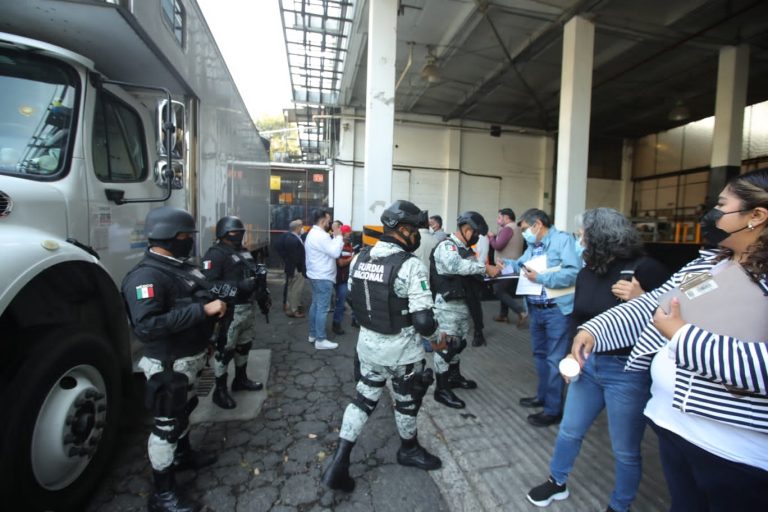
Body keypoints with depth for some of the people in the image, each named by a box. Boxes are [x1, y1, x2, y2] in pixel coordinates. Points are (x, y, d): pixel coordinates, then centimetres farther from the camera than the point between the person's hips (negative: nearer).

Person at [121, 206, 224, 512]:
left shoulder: (181, 267, 7)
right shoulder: (146, 276, -24)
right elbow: (146, 325, -35)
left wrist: (216, 306, 2)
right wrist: (203, 310, -35)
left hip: (190, 358, 9)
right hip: (168, 365, -9)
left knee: (184, 410, 27)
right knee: (167, 425, 6)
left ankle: (183, 455, 50)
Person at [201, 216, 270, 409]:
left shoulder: (244, 252, 14)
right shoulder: (215, 254, -14)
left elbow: (255, 276, 23)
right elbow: (210, 284, -24)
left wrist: (263, 297, 20)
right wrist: (238, 287, -29)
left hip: (248, 307, 9)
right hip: (231, 310, -9)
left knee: (244, 345, 20)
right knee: (225, 349, 0)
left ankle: (240, 379, 38)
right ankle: (220, 391, 15)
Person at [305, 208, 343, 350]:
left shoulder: (312, 233, 15)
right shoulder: (320, 235, -20)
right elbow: (335, 253, -21)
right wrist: (338, 236, -13)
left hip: (316, 275, 11)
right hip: (323, 277, -11)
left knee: (315, 305, 16)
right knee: (322, 308, -6)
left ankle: (313, 334, 26)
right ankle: (320, 340, 1)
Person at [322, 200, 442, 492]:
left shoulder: (359, 258, -2)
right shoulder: (411, 265, -23)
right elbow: (423, 321, -24)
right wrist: (433, 333, -2)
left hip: (368, 344, 5)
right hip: (402, 350, -5)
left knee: (364, 399, 20)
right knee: (407, 401, 20)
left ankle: (339, 463, 21)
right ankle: (409, 450, 45)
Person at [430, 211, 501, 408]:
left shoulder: (465, 249, 16)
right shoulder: (446, 246, -14)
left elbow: (470, 272, 15)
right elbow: (457, 266, -33)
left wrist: (488, 272, 0)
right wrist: (486, 268, -31)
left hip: (464, 304, 10)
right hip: (448, 305, -10)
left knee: (458, 343, 21)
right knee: (445, 346, -3)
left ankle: (454, 377, 38)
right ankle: (441, 389, 7)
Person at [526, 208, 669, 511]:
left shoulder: (643, 268, -15)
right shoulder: (586, 273, 5)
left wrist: (642, 299, -28)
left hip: (627, 371, -6)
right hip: (588, 364, 6)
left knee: (625, 450, 12)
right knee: (569, 431, 20)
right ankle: (556, 482, 42)